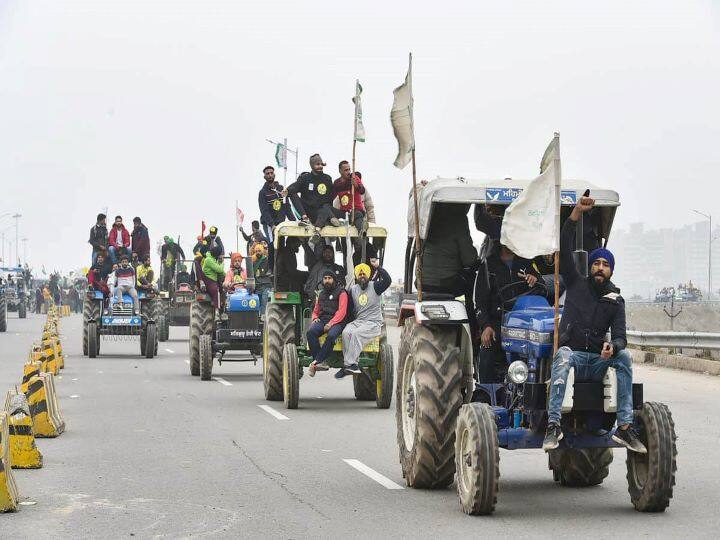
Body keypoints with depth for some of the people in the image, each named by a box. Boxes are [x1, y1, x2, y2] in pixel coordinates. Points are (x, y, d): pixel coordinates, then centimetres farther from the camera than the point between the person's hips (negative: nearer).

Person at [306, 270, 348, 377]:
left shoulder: (341, 292, 5)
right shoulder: (321, 294, 24)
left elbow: (342, 312, -6)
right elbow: (315, 311, 31)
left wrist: (330, 324, -17)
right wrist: (315, 318, 6)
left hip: (336, 322, -5)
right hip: (321, 320, 5)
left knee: (331, 336, -39)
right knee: (311, 332, -30)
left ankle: (316, 362, -34)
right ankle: (321, 363, -34)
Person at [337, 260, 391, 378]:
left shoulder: (375, 286, 3)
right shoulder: (353, 289, 16)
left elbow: (388, 280, -15)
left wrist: (378, 267, -16)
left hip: (373, 323, -4)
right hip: (358, 321, 4)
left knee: (356, 333, -32)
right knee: (346, 332, -27)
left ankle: (349, 365, -34)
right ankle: (352, 364, -31)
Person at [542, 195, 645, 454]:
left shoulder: (615, 300, 13)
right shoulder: (576, 284, 11)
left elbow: (620, 335, 0)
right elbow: (564, 248, 1)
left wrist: (613, 346, -26)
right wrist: (576, 213, -8)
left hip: (598, 360, 2)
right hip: (573, 354, -2)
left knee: (624, 357, -27)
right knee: (563, 355, -36)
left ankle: (625, 427, -30)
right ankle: (553, 425, -45)